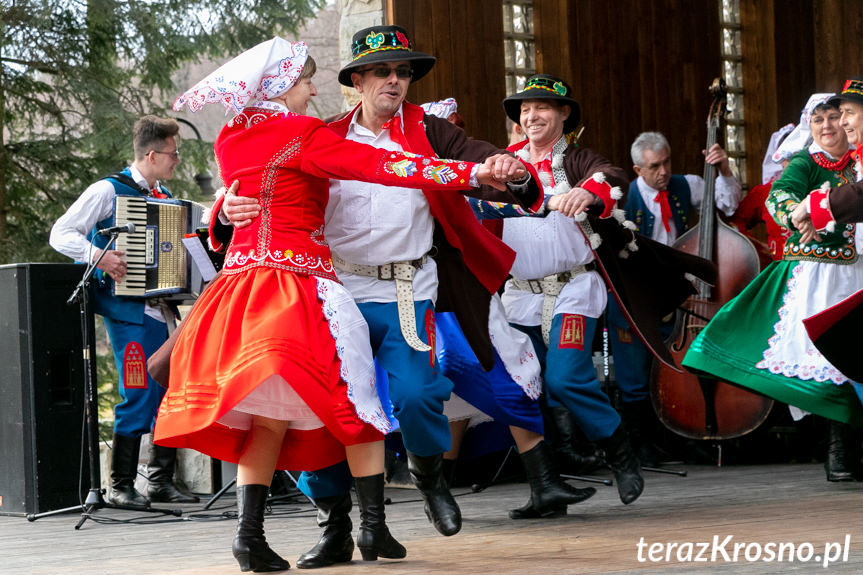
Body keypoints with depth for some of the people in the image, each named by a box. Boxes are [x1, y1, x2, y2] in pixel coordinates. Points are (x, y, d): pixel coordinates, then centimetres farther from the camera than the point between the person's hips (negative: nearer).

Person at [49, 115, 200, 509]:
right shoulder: (109, 191, -4)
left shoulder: (164, 196, 17)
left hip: (164, 308, 7)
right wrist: (99, 256, -22)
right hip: (130, 311, -7)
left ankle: (161, 481, 14)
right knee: (139, 395, -10)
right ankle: (121, 486, -1)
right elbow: (61, 234, -8)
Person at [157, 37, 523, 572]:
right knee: (359, 404, 5)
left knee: (271, 417, 10)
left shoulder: (231, 141, 12)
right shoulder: (300, 136, -10)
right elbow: (379, 165, -18)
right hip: (298, 284, -7)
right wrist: (472, 173, -22)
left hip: (241, 283, 7)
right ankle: (373, 526, 2)